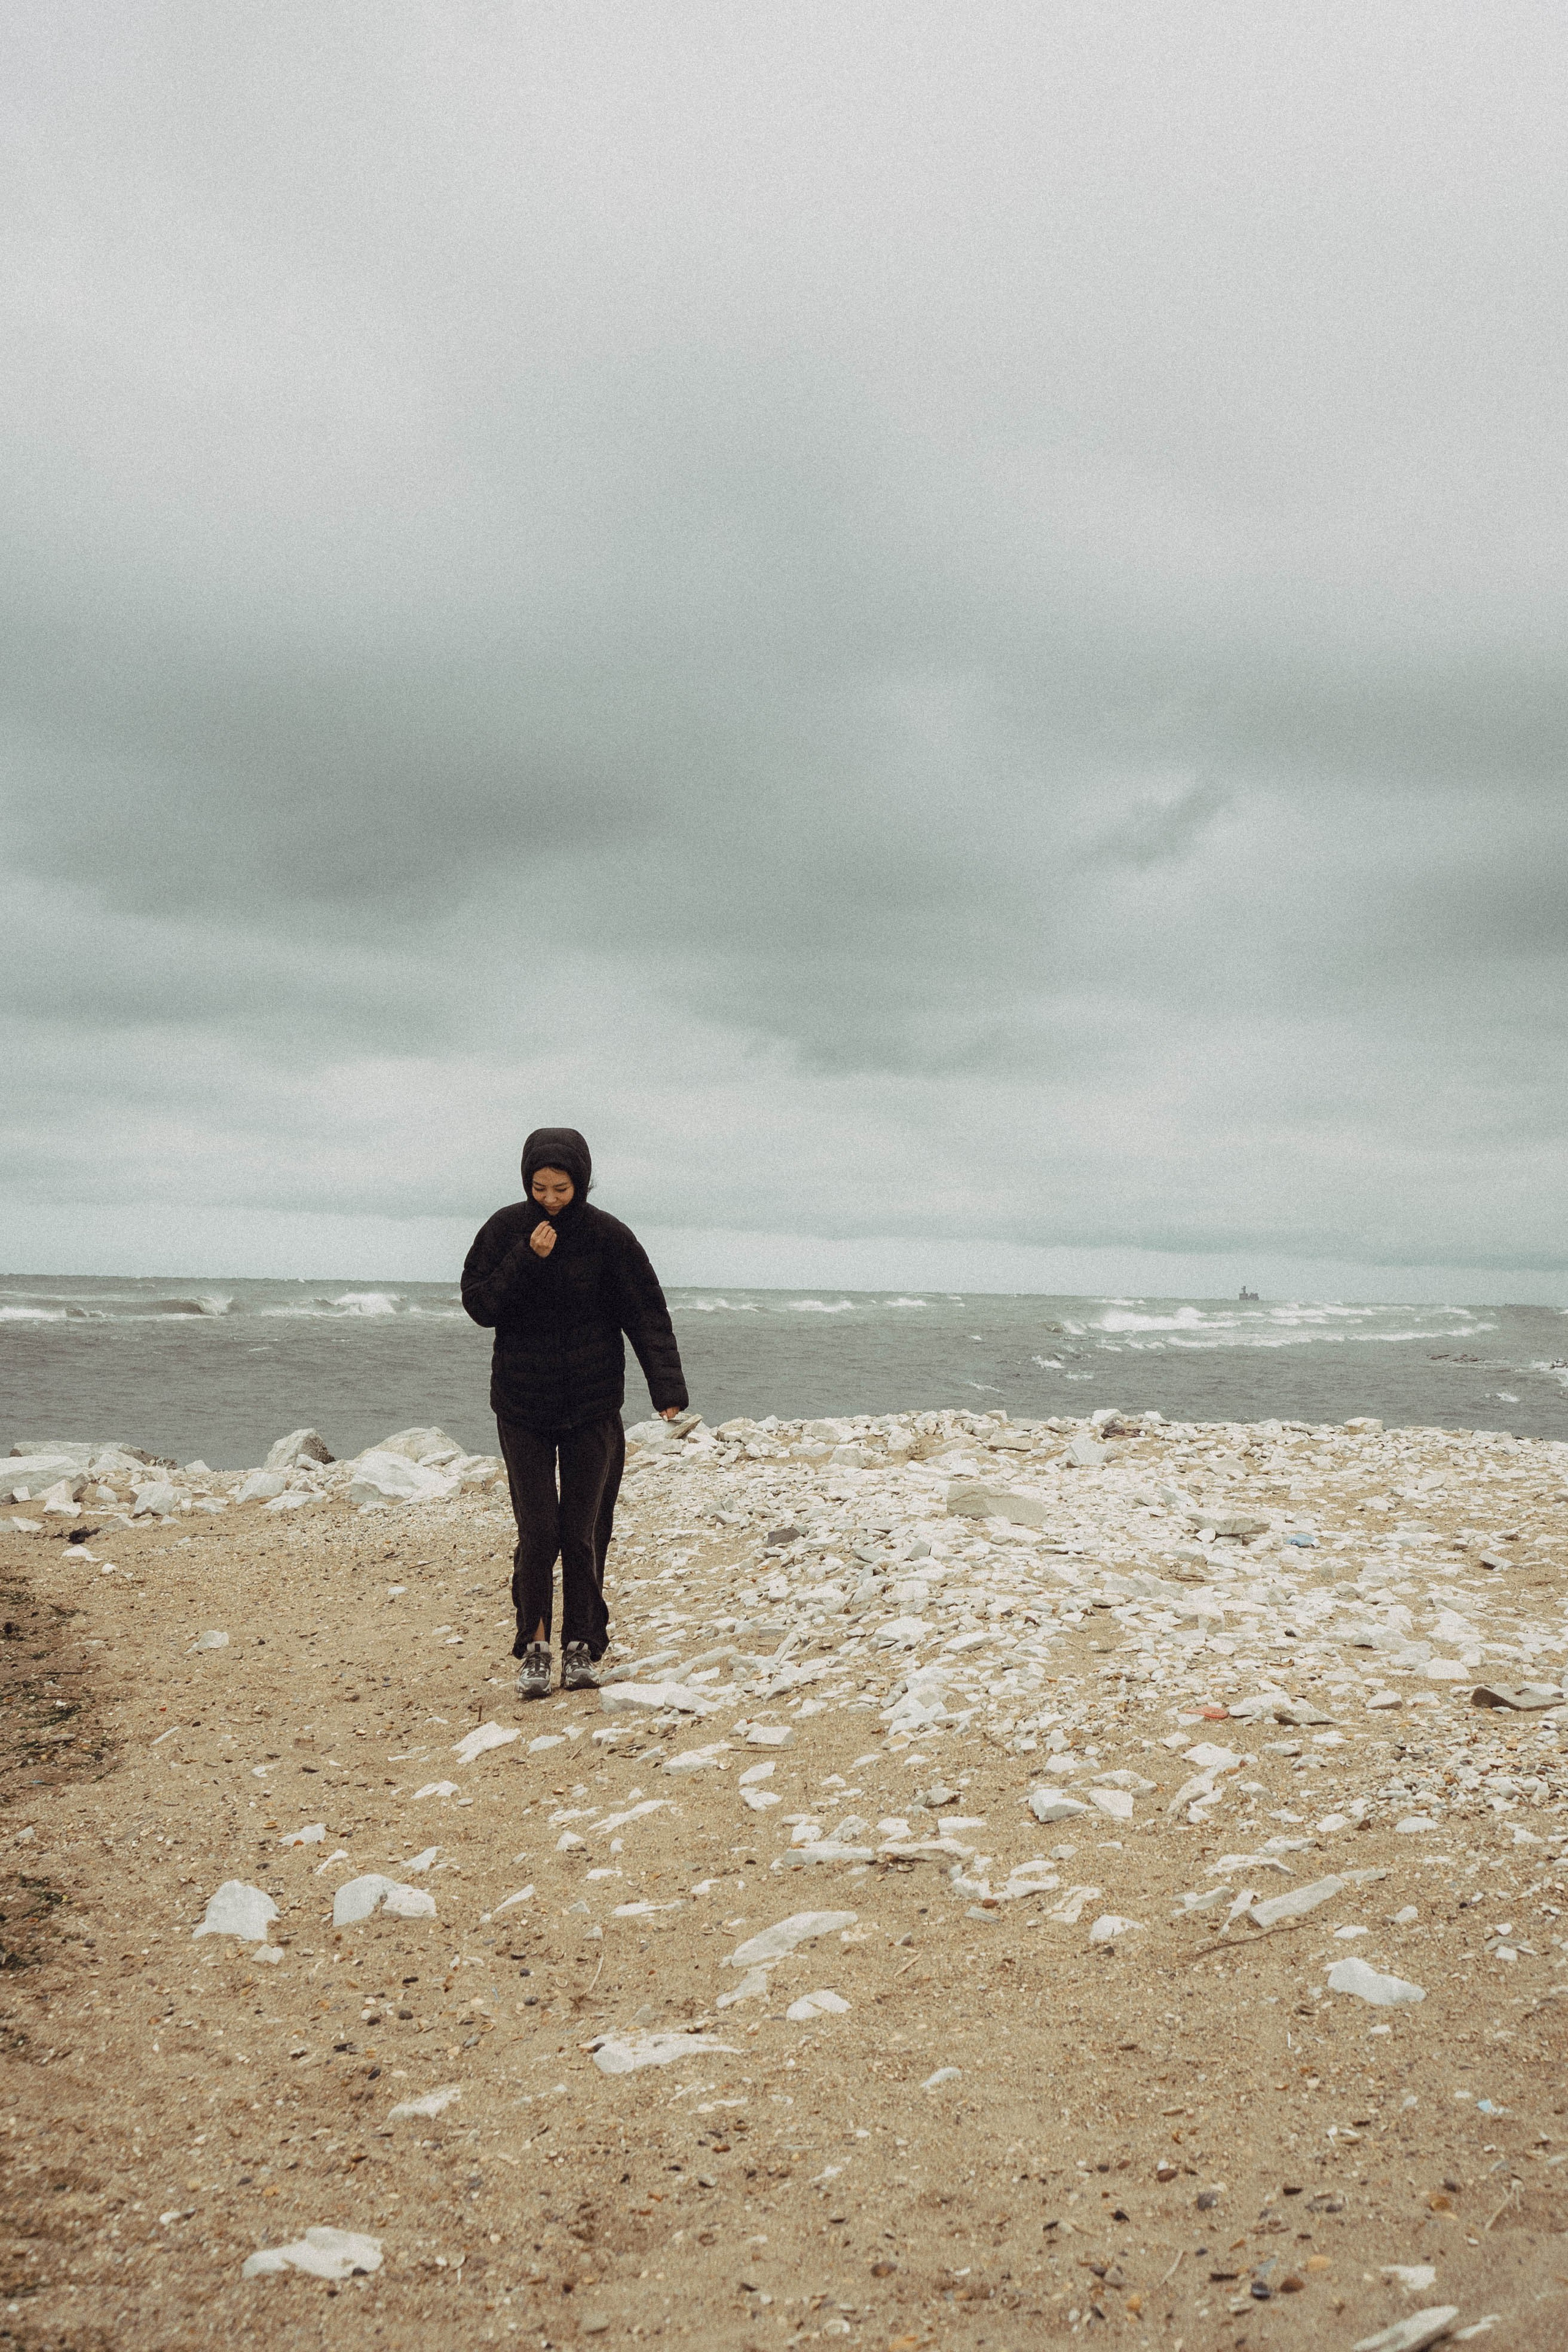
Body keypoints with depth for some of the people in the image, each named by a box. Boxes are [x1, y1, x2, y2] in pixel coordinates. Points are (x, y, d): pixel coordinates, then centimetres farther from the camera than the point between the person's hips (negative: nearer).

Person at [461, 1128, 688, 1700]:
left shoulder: (608, 1237, -6)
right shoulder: (506, 1230, -3)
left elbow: (647, 1315, -9)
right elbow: (479, 1305, -7)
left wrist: (667, 1386, -20)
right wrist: (526, 1260, -20)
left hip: (593, 1405, 0)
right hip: (522, 1405, 0)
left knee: (583, 1533, 3)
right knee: (538, 1532, -5)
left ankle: (581, 1648, 18)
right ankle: (534, 1649, 11)